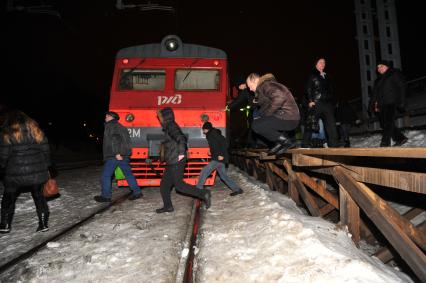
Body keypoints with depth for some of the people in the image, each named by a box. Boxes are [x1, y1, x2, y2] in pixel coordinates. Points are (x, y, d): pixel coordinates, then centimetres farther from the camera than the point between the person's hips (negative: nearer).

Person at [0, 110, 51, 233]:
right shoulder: (35, 129, 2)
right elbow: (45, 149, 4)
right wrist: (46, 166, 12)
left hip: (15, 173, -2)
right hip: (37, 172, 3)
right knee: (38, 196, 13)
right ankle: (43, 224, 14)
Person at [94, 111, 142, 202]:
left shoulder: (110, 126, -4)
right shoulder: (121, 127, 22)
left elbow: (114, 140, -18)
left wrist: (117, 153, -24)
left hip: (113, 155, -8)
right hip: (123, 155, 8)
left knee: (106, 175, 1)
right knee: (128, 174, 10)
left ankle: (105, 196, 5)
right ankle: (137, 192, 10)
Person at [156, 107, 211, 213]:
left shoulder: (171, 126, -13)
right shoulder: (170, 127, 17)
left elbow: (181, 139, -28)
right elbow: (183, 138, 25)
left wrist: (181, 153, -24)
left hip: (176, 162, -10)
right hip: (172, 162, 10)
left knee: (179, 185, -7)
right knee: (164, 184, 13)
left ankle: (204, 194, -5)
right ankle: (168, 206, 21)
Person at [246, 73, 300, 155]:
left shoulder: (266, 85, -9)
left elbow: (280, 97, -27)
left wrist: (267, 114, -18)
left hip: (288, 119, -11)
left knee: (256, 125, -14)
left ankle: (285, 141, -7)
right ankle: (279, 143, 11)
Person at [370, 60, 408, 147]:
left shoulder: (395, 74, 9)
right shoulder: (378, 80, 27)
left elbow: (401, 87, 0)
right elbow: (375, 93, 23)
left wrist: (401, 101, -11)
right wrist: (375, 105, 12)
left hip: (391, 103, -7)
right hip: (382, 105, 7)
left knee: (388, 123, -17)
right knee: (383, 124, 3)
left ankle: (385, 143, -23)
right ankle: (400, 138, 14)